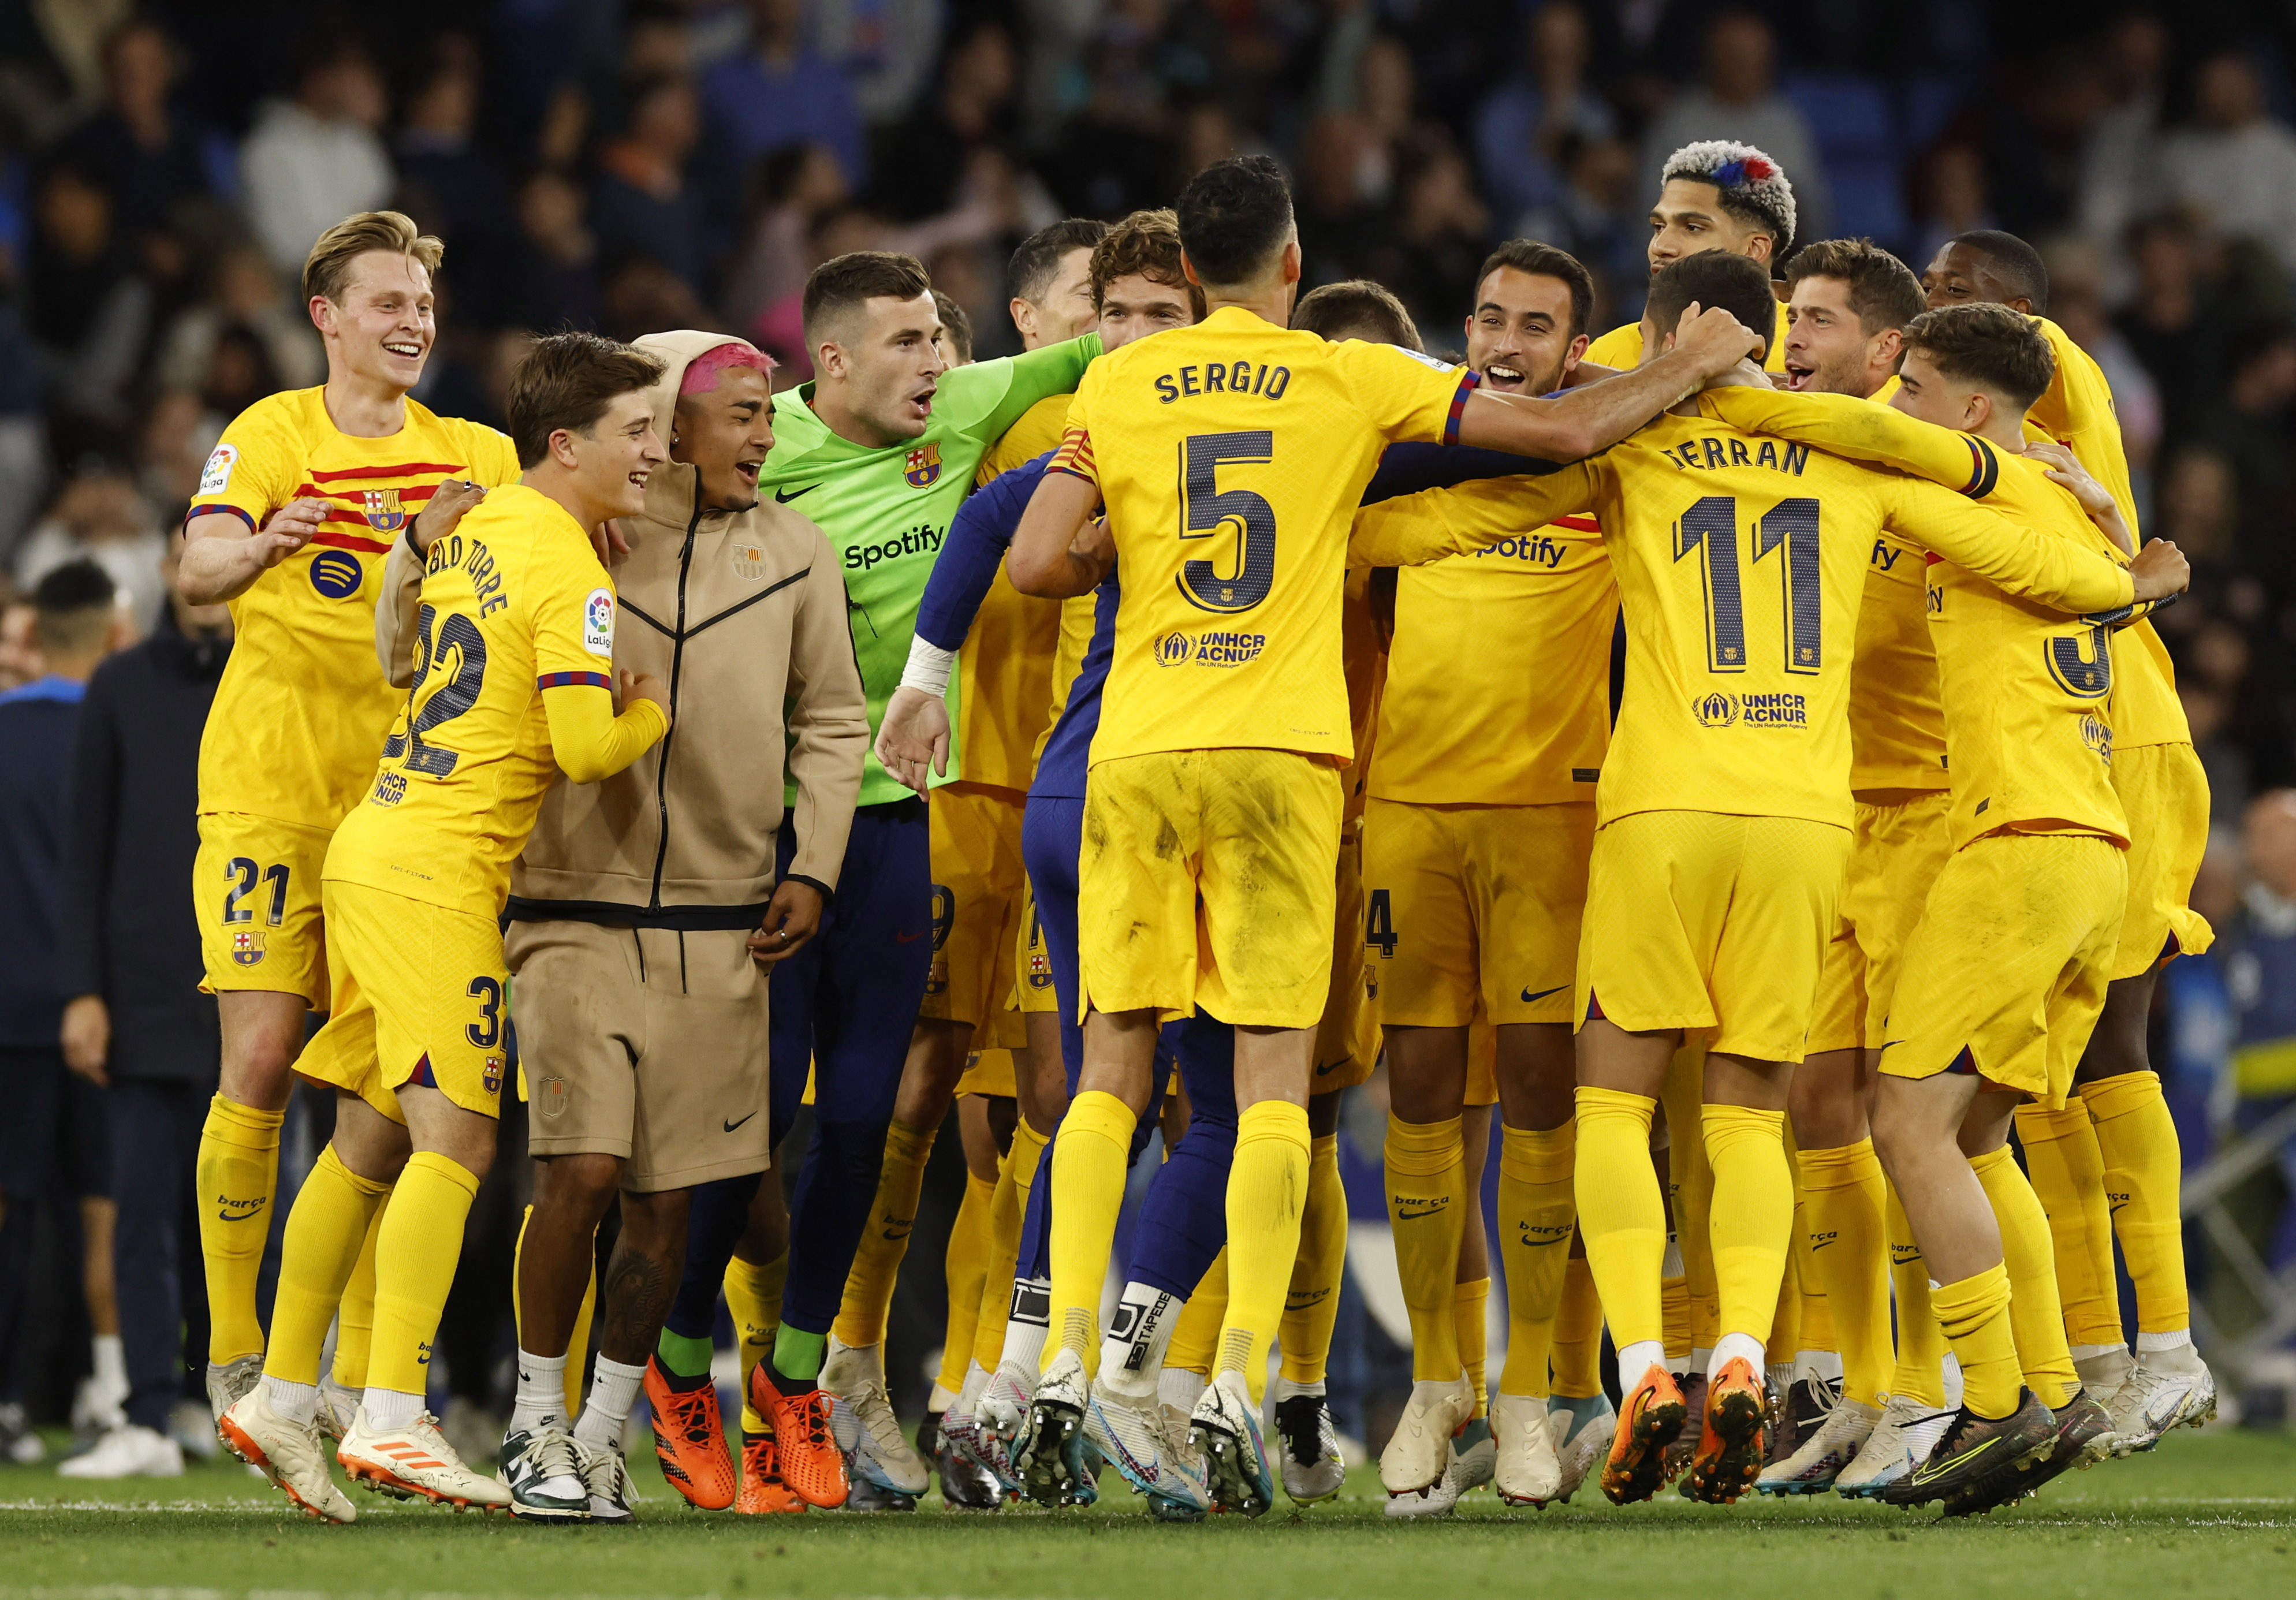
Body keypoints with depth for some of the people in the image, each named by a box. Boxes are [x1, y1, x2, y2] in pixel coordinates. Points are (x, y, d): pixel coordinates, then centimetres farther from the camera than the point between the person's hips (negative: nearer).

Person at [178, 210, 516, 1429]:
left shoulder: (470, 457, 11)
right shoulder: (272, 435, -1)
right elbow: (198, 572, -15)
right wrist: (256, 549, -38)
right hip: (268, 793, -4)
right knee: (260, 1064, -10)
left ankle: (360, 1374, 4)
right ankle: (234, 1354, 0)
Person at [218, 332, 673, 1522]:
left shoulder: (481, 527, 15)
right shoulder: (569, 574, -12)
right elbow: (588, 749, -19)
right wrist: (655, 706, 0)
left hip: (373, 849, 9)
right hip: (438, 874, -9)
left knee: (369, 1141, 13)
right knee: (454, 1133, -14)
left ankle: (280, 1399, 16)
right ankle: (390, 1420, -22)